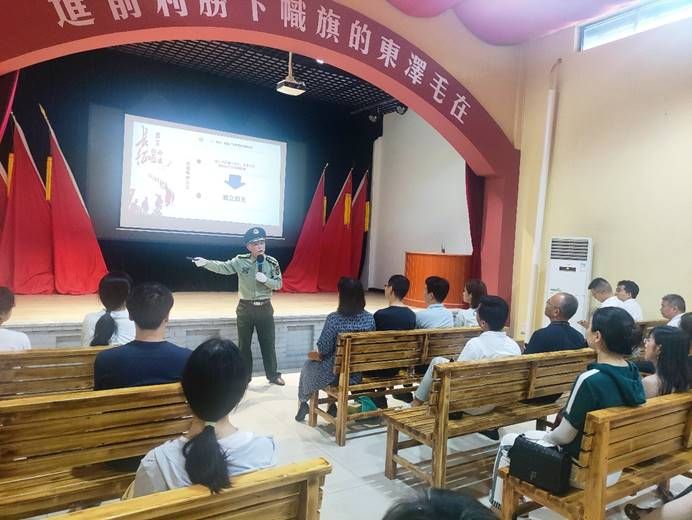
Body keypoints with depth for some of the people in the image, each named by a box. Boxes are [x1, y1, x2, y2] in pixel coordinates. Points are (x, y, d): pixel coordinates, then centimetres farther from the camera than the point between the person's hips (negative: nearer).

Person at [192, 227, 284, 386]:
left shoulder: (272, 263, -4)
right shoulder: (241, 261, -5)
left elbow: (278, 284, -2)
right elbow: (223, 267, -15)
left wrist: (265, 280, -20)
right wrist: (205, 262, -29)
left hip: (265, 308, 0)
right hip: (245, 308, 0)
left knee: (268, 344, 9)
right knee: (244, 344, 11)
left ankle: (273, 375, 25)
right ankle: (244, 377, 26)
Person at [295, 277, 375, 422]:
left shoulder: (334, 318, -23)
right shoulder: (370, 319, -8)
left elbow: (323, 349, -16)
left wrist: (318, 355, 9)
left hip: (336, 374, -4)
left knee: (309, 365, 28)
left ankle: (303, 402, 49)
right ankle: (332, 406, 41)